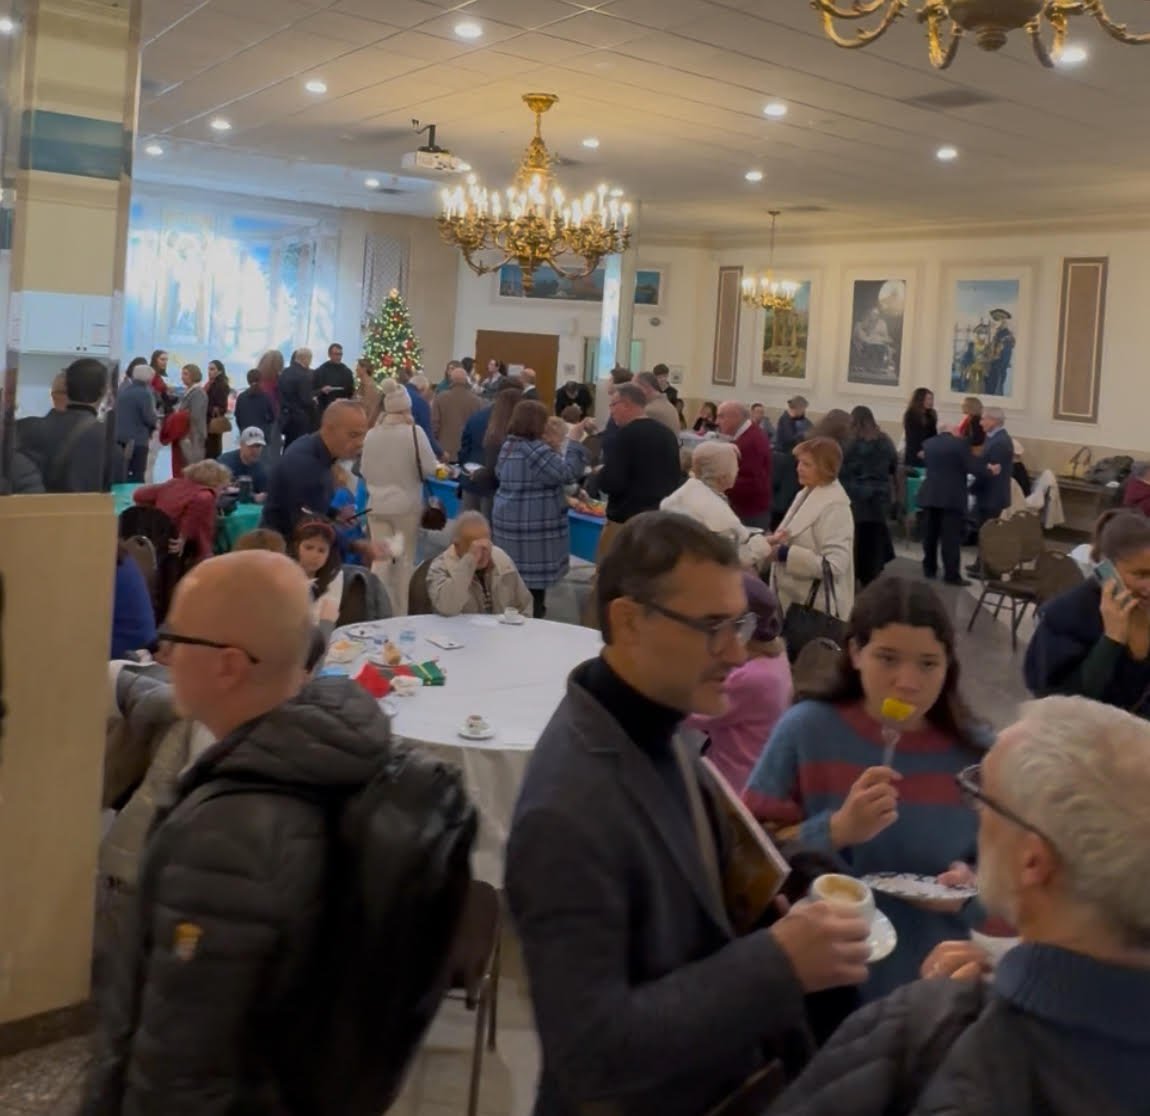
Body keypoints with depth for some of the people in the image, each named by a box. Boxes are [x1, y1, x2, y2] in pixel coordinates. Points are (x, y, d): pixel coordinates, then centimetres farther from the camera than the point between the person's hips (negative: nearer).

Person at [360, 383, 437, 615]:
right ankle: (402, 613, 17)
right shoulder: (414, 431, -13)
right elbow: (430, 468, -13)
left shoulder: (371, 433, -2)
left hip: (377, 506, 3)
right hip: (407, 505, -3)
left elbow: (364, 470, 8)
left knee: (381, 559, 8)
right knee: (405, 560, 10)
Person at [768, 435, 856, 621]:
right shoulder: (806, 494, 9)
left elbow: (834, 564, -25)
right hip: (794, 599, 9)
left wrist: (785, 554, -26)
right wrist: (775, 540, -3)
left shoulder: (834, 506, -18)